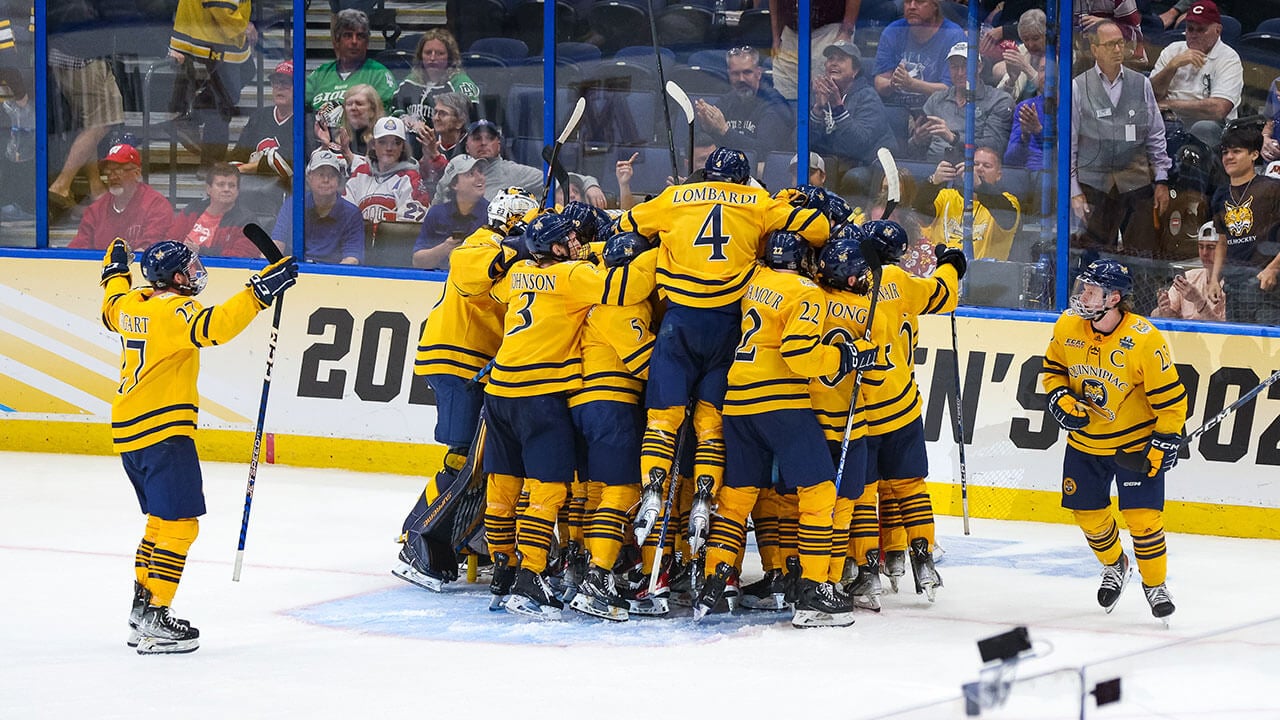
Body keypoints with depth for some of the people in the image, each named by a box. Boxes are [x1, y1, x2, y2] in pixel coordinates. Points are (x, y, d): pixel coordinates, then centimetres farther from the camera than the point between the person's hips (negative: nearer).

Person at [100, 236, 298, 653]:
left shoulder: (131, 303, 11)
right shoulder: (174, 310, -14)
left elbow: (112, 312, 36)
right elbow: (214, 326, -33)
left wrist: (115, 273, 52)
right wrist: (259, 292, -34)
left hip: (129, 433, 10)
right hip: (163, 433, -10)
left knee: (161, 521, 21)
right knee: (179, 525, -8)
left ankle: (141, 608, 25)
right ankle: (154, 621, -12)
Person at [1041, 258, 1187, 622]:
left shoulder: (1145, 340, -24)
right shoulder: (1068, 327, -10)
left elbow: (1170, 397, -17)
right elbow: (1053, 369, 9)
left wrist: (1165, 442, -17)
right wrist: (1060, 399, -9)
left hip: (1136, 442, -5)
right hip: (1085, 440, 5)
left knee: (1143, 516, -10)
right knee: (1088, 512, 10)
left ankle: (1155, 585, 11)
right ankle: (1114, 566, 40)